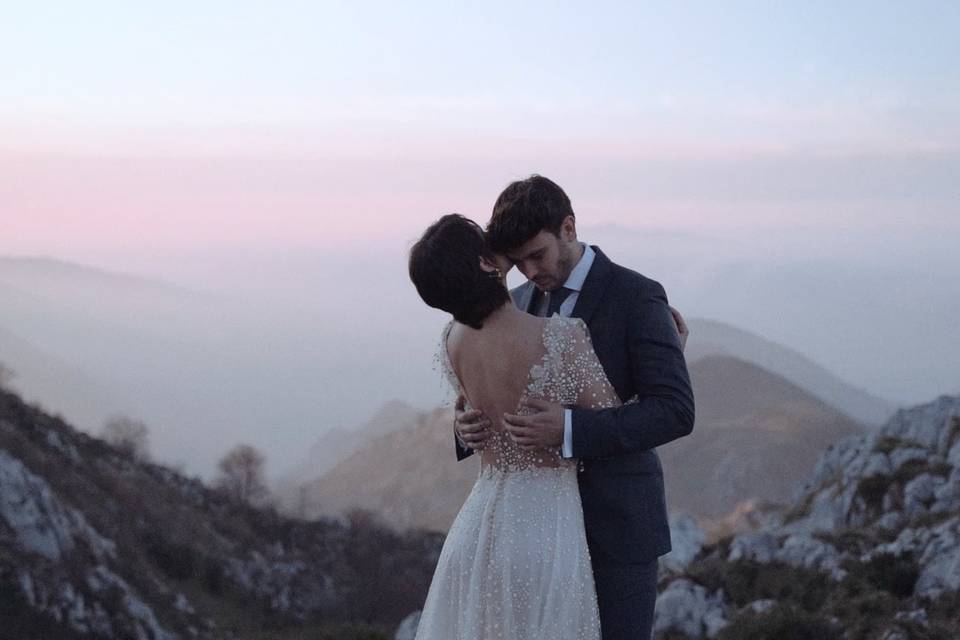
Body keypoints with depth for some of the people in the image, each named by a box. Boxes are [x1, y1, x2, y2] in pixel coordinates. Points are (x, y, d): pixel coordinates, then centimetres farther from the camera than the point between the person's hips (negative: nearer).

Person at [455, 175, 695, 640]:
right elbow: (496, 393, 15)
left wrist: (569, 428, -29)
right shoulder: (520, 302, 9)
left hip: (615, 524, -6)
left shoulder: (636, 297, -11)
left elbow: (675, 410, -19)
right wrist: (469, 423, -10)